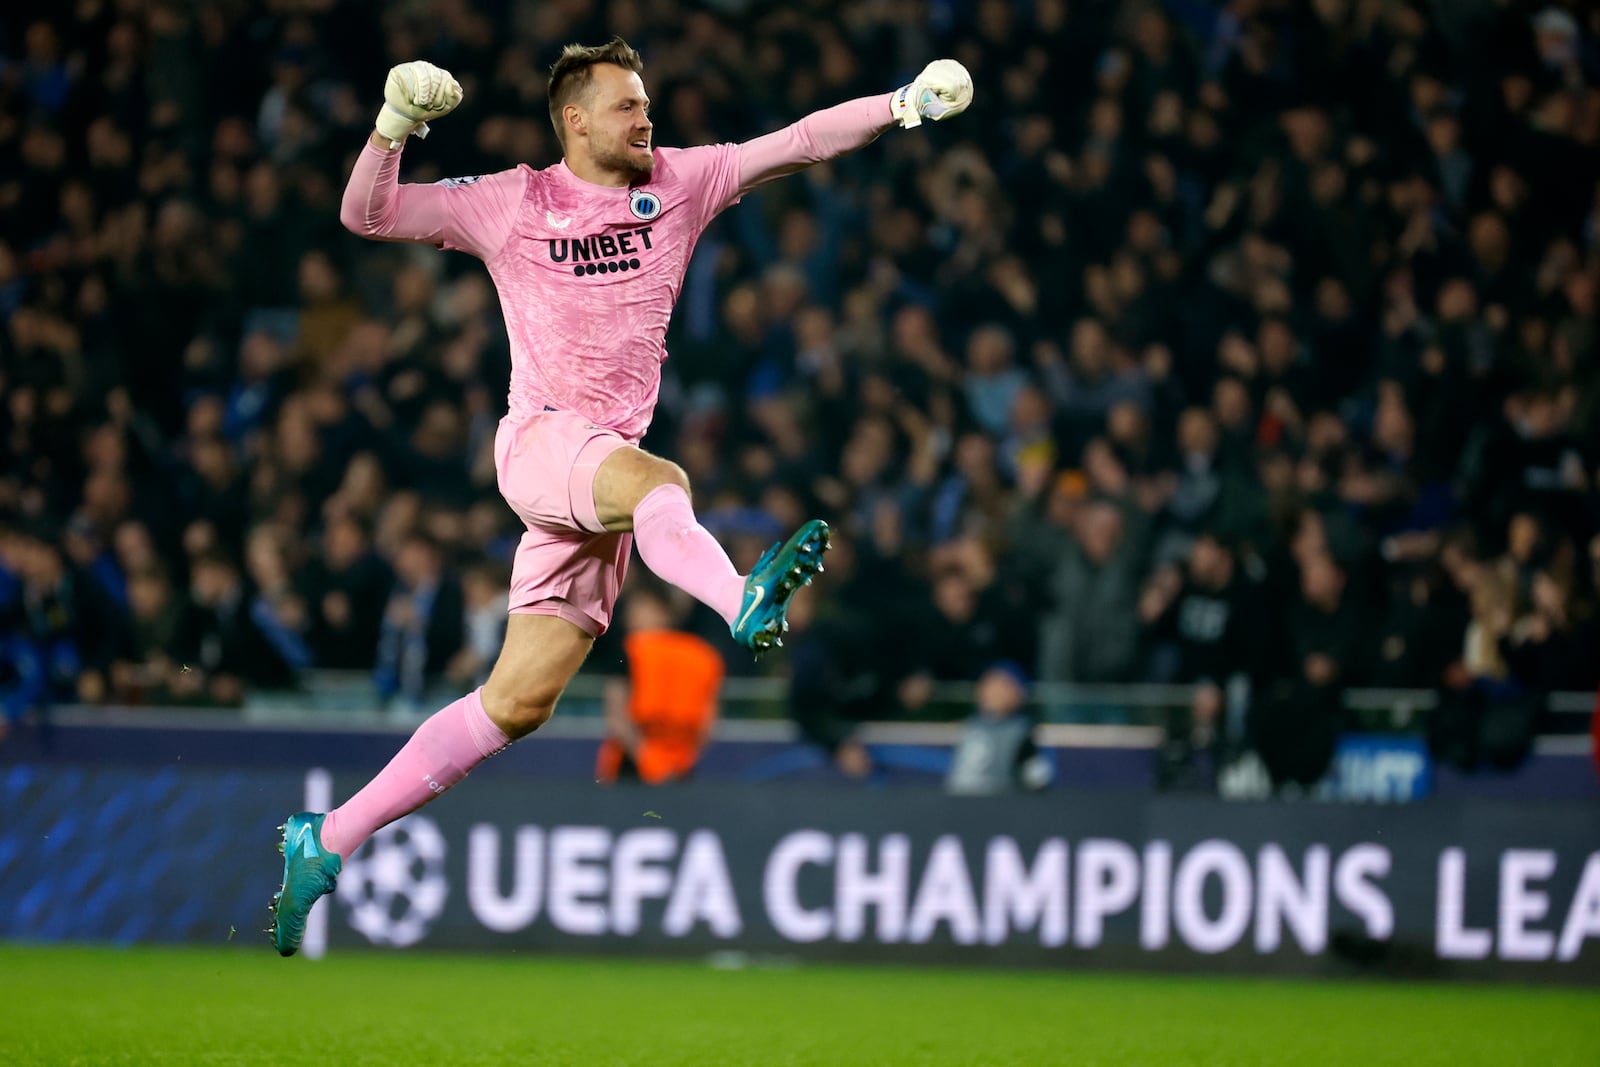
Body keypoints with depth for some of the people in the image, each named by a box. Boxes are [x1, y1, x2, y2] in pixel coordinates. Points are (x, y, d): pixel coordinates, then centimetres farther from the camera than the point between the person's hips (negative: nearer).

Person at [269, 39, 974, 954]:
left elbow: (798, 143, 5)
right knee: (658, 482, -39)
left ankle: (327, 842, 8)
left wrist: (906, 104, -6)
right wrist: (394, 125, -13)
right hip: (541, 440, -4)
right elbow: (367, 216, 3)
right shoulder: (512, 204, 3)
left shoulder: (678, 184, 11)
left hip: (607, 482, 4)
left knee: (519, 701, 1)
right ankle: (742, 601, -72)